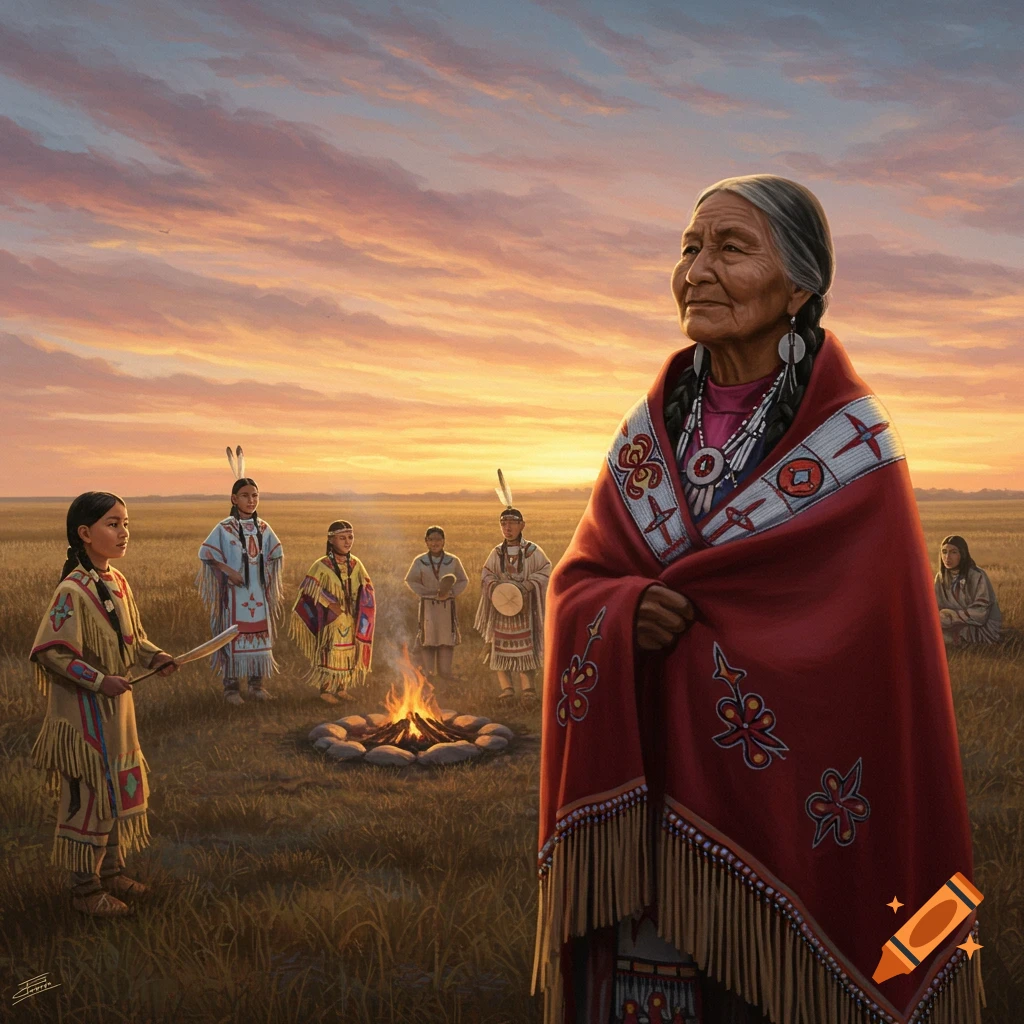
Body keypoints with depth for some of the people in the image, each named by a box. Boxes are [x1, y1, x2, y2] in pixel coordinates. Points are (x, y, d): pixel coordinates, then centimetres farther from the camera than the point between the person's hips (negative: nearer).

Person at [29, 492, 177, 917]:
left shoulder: (117, 583, 4)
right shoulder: (72, 592, -21)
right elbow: (50, 652, -20)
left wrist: (154, 656, -3)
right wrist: (98, 681, -23)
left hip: (117, 709, 8)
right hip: (84, 712, -8)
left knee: (119, 789, 17)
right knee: (89, 795, 1)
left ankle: (110, 869, 34)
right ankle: (85, 887, 16)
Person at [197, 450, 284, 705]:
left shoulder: (263, 528, 5)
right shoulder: (224, 528, -7)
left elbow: (276, 554, 17)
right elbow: (206, 553, -7)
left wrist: (273, 584, 10)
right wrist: (228, 570, -16)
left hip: (259, 592, 4)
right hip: (235, 591, -4)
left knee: (260, 634, 7)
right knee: (234, 636, -1)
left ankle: (257, 683, 19)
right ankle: (231, 686, 8)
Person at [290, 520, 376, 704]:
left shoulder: (356, 565, 3)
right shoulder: (322, 566, -12)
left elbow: (367, 589, 11)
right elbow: (309, 590, -13)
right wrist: (330, 603, -20)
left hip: (351, 621, 5)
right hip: (331, 621, -5)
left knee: (349, 653, 9)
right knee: (330, 652, -3)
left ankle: (342, 688, 21)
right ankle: (326, 689, 10)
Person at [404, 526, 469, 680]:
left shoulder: (453, 561, -1)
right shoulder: (419, 561, -3)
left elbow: (463, 581, 8)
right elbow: (410, 580, 6)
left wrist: (451, 593, -10)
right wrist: (428, 593, -7)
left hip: (447, 606, 1)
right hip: (428, 606, -1)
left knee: (446, 639, 4)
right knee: (428, 639, 1)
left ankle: (445, 673, 13)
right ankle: (427, 673, 9)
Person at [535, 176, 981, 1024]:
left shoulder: (854, 446, -9)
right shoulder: (652, 429, 6)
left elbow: (869, 637, -11)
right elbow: (577, 582, 6)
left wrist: (673, 611, -13)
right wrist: (629, 614, -17)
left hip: (775, 799, -4)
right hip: (640, 789, 4)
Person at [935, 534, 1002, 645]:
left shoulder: (978, 576, -18)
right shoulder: (940, 577, 1)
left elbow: (980, 613, -20)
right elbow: (938, 608, 3)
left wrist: (948, 616, -22)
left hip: (984, 629, -6)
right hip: (960, 625, 6)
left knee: (939, 636, -28)